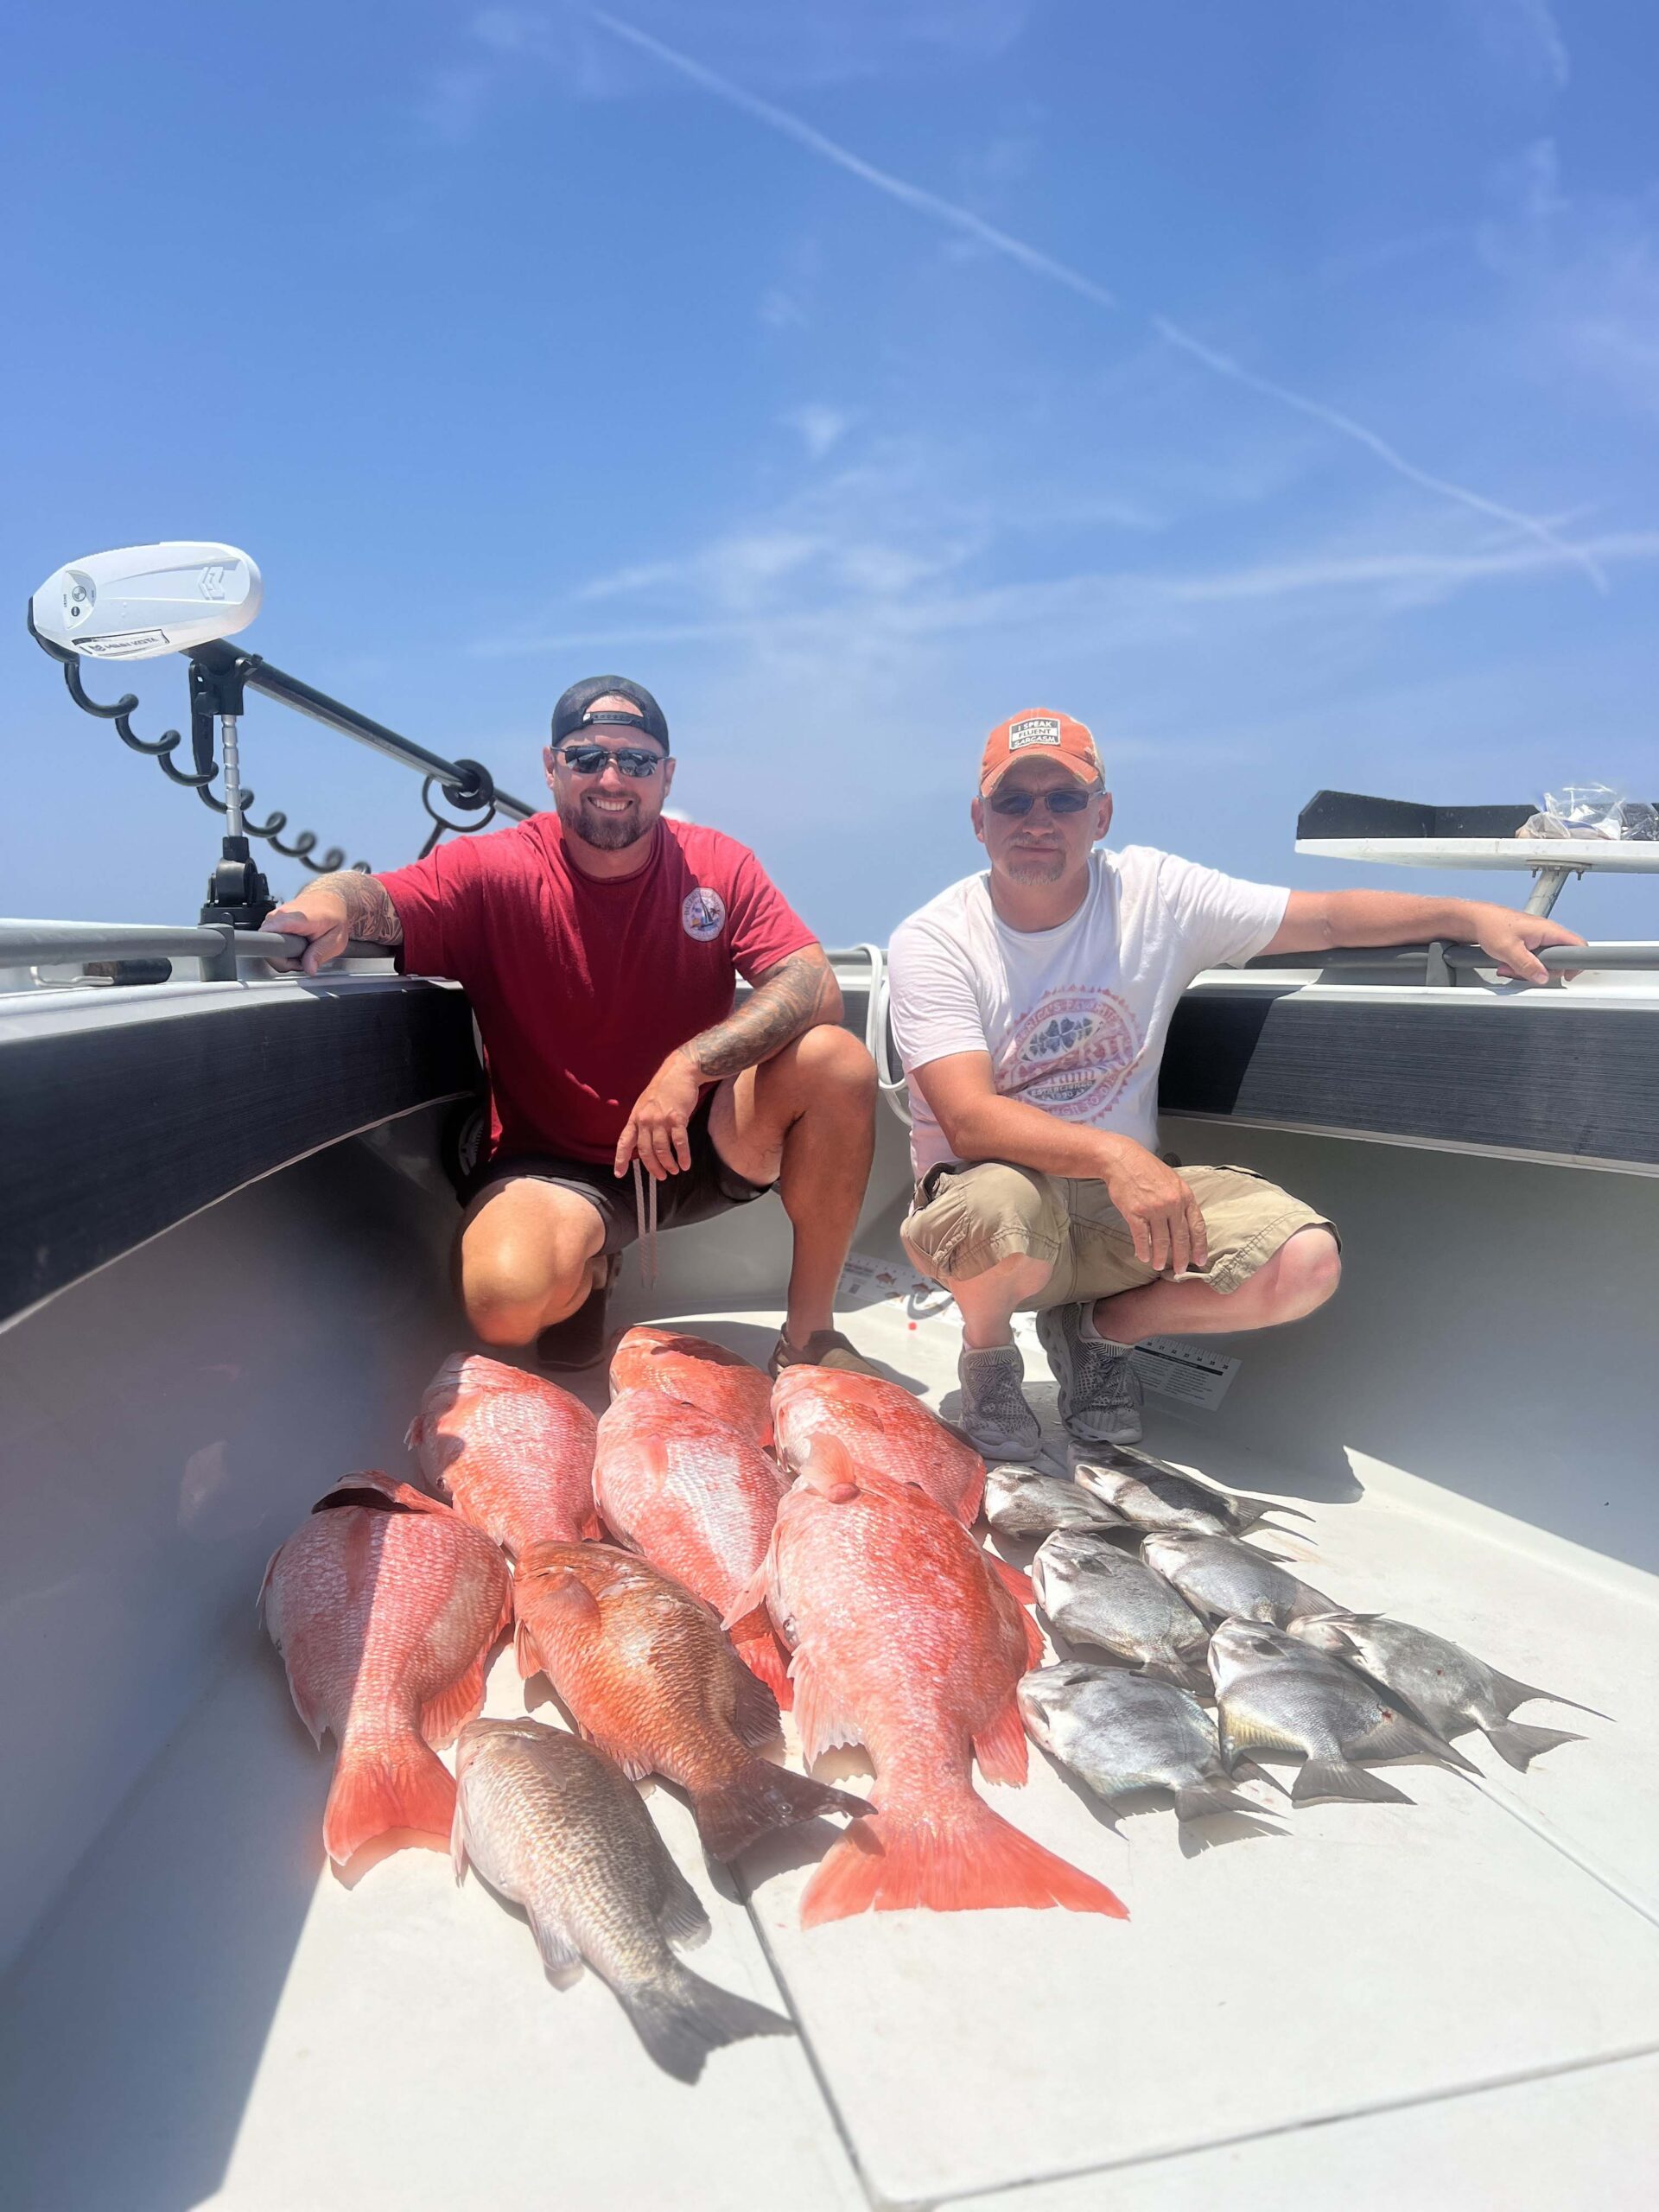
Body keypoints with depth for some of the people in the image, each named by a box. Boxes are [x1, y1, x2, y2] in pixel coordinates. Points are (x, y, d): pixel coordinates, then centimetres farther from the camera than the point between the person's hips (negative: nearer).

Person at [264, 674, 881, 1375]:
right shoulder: (494, 870, -6)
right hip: (553, 1166, -2)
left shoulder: (718, 864, -4)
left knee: (838, 1061, -23)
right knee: (506, 1299, -33)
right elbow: (382, 900, -20)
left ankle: (809, 1335, -7)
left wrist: (690, 1065, -28)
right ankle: (583, 1277, 10)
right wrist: (336, 900, -45)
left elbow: (815, 988, -14)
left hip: (698, 1147, 2)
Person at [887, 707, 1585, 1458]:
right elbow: (968, 1120, -24)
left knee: (1305, 1262, -20)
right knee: (1002, 1209, -39)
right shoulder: (932, 942, -11)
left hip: (1132, 1201, 4)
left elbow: (1325, 918, 2)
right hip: (990, 1191, -3)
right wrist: (1113, 1155, -37)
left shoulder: (1152, 892, -1)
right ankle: (988, 1351, -1)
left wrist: (1471, 915, -11)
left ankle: (1096, 1327, 8)